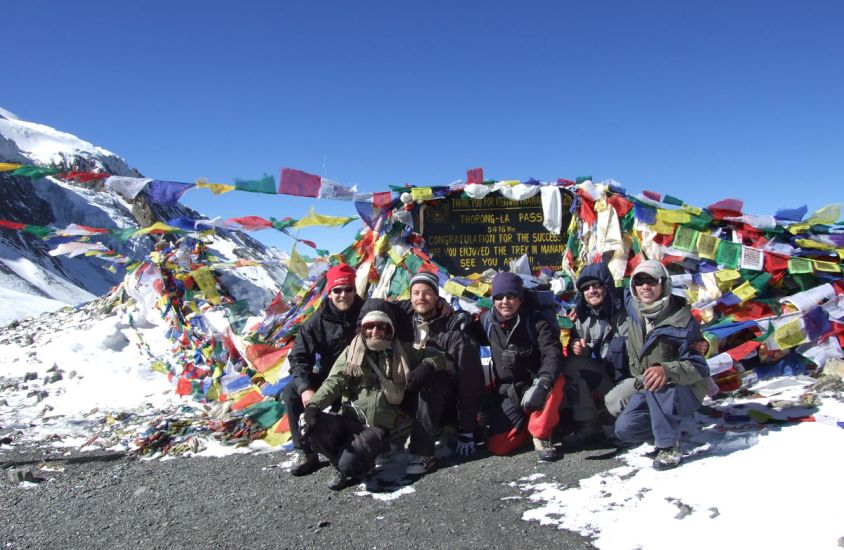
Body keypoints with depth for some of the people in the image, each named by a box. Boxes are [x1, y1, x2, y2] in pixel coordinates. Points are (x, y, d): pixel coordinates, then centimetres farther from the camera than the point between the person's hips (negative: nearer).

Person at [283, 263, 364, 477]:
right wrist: (305, 388, -26)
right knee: (291, 392, -18)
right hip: (328, 377, 2)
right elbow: (299, 356, -10)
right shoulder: (317, 321, -7)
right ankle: (306, 452, -9)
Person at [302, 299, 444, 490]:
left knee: (349, 464, -29)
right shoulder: (351, 352, 7)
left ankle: (350, 468, 13)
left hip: (378, 426, -2)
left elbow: (438, 357, 14)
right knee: (310, 426, -28)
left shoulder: (402, 353, 9)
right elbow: (334, 381, -6)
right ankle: (345, 465, 2)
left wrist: (426, 366, -10)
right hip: (347, 418, 2)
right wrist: (314, 404, -24)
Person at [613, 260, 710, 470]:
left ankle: (669, 446, -20)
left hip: (685, 393, -6)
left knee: (657, 386, -38)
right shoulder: (633, 310, -3)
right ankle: (671, 425, 13)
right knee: (624, 429, -13)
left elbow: (698, 367, -21)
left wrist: (667, 370, -39)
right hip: (645, 390, 6)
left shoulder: (681, 319, -19)